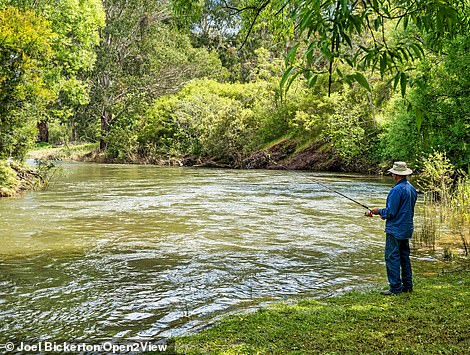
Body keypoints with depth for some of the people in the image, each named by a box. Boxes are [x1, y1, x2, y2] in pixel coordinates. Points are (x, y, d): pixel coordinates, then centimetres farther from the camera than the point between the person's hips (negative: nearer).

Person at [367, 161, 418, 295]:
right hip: (407, 229, 9)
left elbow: (390, 212, -20)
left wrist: (378, 211, -2)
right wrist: (383, 212, 19)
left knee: (392, 257, -3)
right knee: (404, 257, 15)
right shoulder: (412, 189, 10)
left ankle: (395, 288, -1)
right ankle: (407, 285, 22)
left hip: (395, 229, -9)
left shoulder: (397, 190, -19)